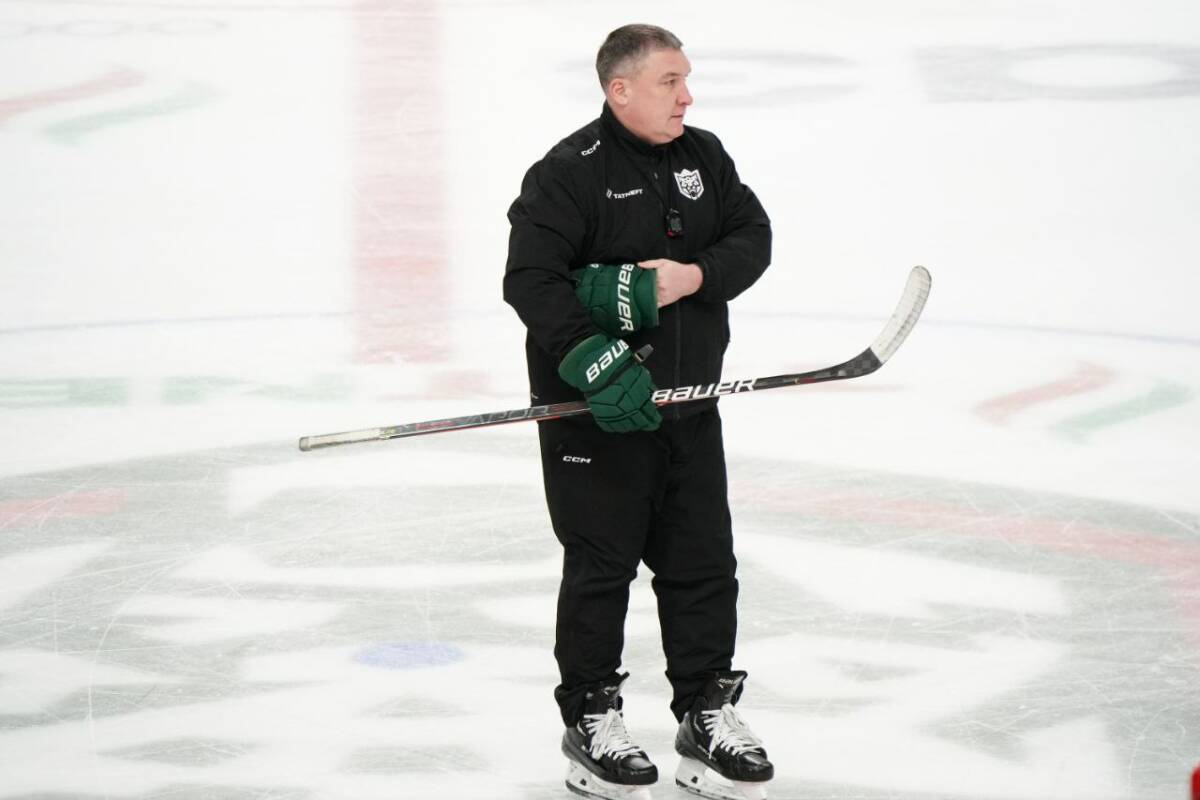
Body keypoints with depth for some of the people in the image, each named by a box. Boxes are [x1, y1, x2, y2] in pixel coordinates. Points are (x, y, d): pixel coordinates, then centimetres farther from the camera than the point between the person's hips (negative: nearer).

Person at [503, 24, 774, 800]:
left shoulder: (703, 157, 7)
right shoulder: (569, 173, -13)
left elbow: (752, 237, 5)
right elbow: (532, 280, -19)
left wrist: (694, 276, -15)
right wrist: (596, 364, -27)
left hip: (687, 402, 6)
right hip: (593, 412, -6)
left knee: (703, 561, 8)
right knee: (601, 564, 2)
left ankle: (706, 712, 19)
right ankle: (591, 719, 15)